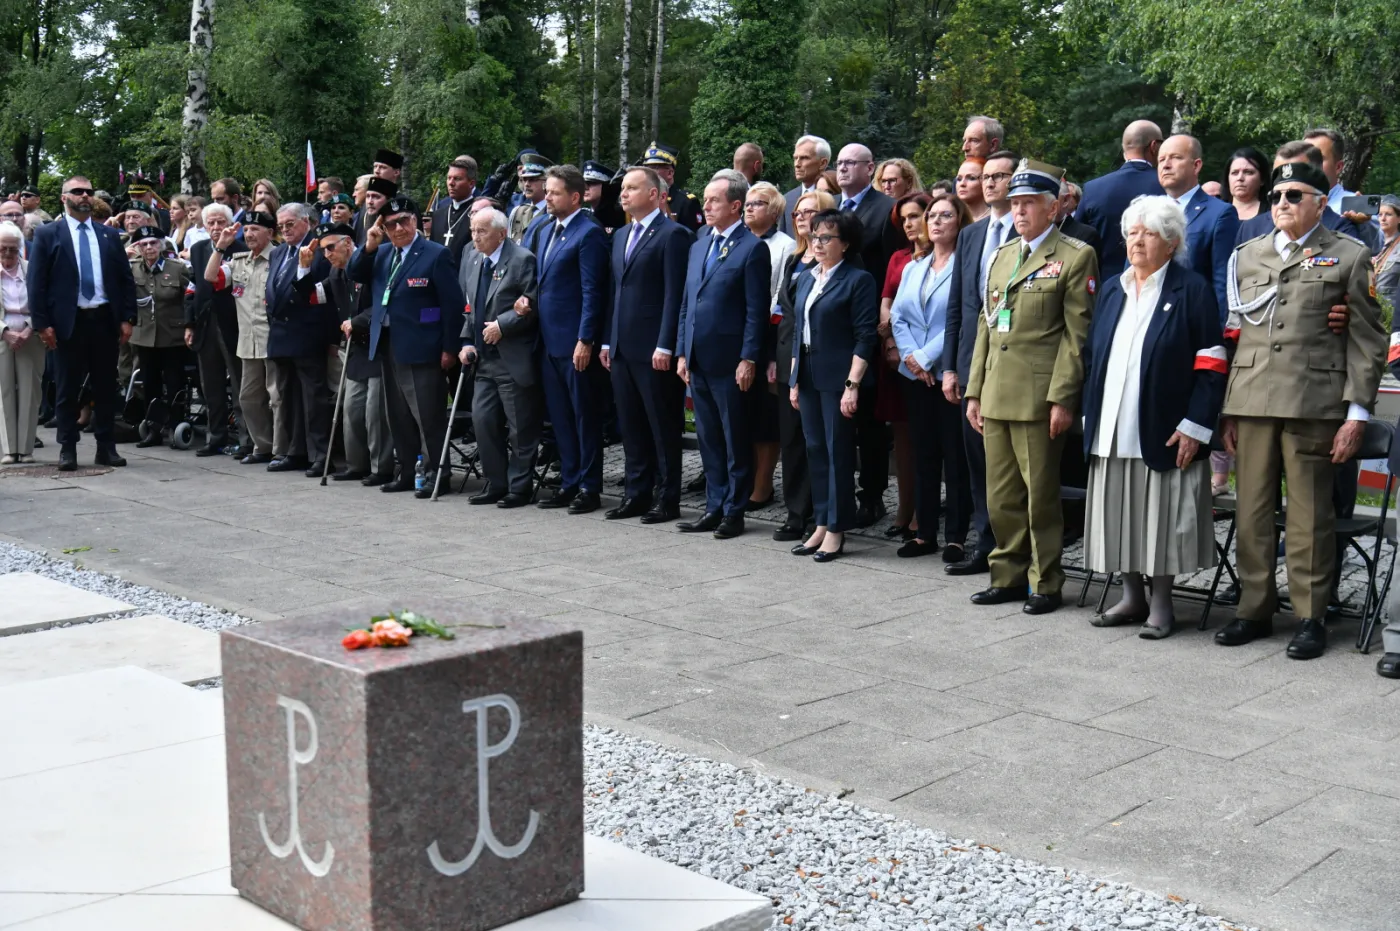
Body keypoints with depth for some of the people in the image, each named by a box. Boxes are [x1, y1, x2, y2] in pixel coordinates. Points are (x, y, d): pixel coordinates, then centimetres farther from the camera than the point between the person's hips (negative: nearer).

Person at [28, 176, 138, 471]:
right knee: (68, 389, 4)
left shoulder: (109, 235, 11)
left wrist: (128, 318, 2)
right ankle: (68, 449, 10)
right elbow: (35, 281, -2)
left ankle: (106, 447, 15)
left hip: (105, 320, 3)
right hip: (68, 322, -3)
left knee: (106, 388, 7)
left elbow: (126, 279, 11)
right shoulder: (47, 234, 2)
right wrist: (42, 323, -10)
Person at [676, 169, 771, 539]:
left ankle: (734, 511, 11)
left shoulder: (753, 248, -8)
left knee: (736, 440, 3)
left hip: (729, 361, -7)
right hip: (698, 360, 7)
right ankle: (714, 507, 20)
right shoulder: (698, 246, 15)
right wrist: (682, 352, 12)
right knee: (708, 439, 12)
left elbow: (756, 311, -12)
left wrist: (748, 359, -16)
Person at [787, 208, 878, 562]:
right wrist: (794, 380, 14)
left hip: (838, 378, -7)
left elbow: (865, 337, -11)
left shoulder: (858, 280, -7)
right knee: (815, 450, 10)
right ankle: (821, 525, 18)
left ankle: (836, 531, 5)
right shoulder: (806, 279, 14)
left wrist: (852, 385, -17)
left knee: (838, 452, -2)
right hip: (808, 377, 7)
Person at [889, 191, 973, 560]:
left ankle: (956, 536, 4)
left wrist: (926, 356, -14)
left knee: (955, 456, -2)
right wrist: (910, 355, -6)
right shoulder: (913, 268, 16)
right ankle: (925, 533, 16)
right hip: (915, 375, 6)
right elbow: (898, 315, 10)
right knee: (923, 454, 9)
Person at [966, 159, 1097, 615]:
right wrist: (974, 390, 13)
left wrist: (1062, 398, -16)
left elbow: (1076, 334, -10)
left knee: (1040, 495, 0)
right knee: (1000, 496, 11)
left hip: (1038, 398, -7)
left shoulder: (1075, 257, -4)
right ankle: (1008, 576, 23)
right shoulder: (1002, 255, 18)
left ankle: (1045, 584, 11)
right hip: (995, 397, 7)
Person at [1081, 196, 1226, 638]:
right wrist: (1090, 415, 9)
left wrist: (1194, 426, -14)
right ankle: (1132, 597, 23)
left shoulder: (1192, 289, -3)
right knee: (1120, 516, 10)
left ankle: (1161, 603, 12)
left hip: (1163, 432, -5)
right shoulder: (1111, 290, 14)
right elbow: (1092, 356, 17)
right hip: (1113, 431, 6)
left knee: (1160, 517, 0)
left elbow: (1211, 364, -8)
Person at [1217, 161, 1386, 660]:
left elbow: (1368, 340, 2)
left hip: (1313, 403, -3)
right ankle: (1254, 609, 18)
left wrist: (1357, 412, -6)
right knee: (1251, 510, 7)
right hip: (1251, 401, 4)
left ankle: (1310, 617, 10)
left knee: (1309, 514, 1)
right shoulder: (1247, 255, 16)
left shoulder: (1349, 257, 5)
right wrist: (1226, 408, 10)